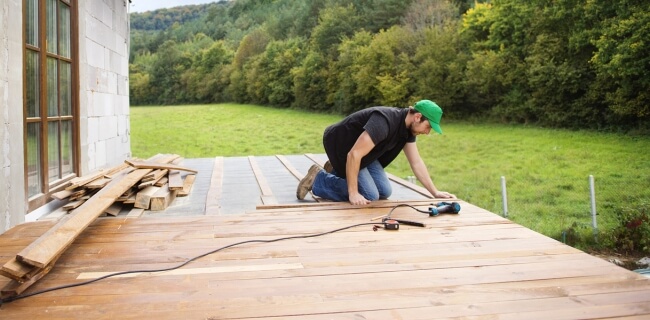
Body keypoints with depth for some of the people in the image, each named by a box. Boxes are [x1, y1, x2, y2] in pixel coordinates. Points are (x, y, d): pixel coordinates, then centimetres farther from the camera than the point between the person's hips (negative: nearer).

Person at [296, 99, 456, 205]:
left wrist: (435, 192, -2)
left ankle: (337, 172, 18)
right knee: (370, 196, -15)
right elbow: (354, 154, -37)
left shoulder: (408, 127, -5)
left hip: (363, 151, 9)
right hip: (341, 146, -9)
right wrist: (353, 193, -34)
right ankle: (317, 179, -4)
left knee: (384, 192, 3)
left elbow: (416, 163, 2)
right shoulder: (384, 122, -35)